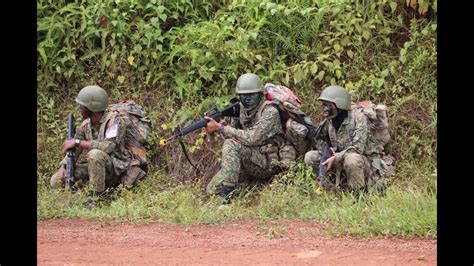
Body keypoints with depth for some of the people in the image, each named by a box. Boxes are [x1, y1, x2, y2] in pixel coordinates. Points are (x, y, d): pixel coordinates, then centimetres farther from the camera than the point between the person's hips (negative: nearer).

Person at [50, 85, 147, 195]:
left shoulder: (114, 120, -17)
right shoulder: (85, 126, 4)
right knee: (57, 180, -6)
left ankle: (96, 194, -26)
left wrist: (77, 142, -29)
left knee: (95, 154, -38)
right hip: (97, 167, 7)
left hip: (118, 169, -7)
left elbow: (108, 146, -32)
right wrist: (63, 167, -13)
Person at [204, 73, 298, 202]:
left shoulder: (270, 112, -16)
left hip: (271, 163, -7)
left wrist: (221, 128, -26)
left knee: (232, 145, -29)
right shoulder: (241, 110, 8)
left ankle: (226, 194, -29)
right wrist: (222, 127, -14)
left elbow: (252, 138, -26)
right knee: (211, 189, -7)